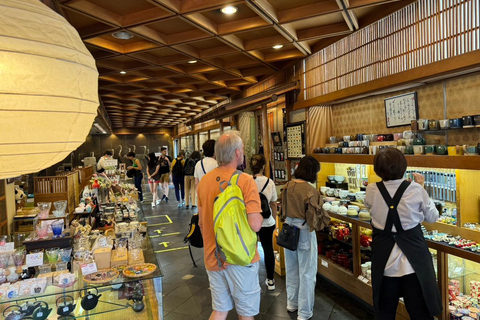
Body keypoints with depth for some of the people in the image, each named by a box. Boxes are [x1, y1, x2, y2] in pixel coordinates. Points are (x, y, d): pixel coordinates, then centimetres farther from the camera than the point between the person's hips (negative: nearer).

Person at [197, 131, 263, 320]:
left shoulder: (204, 180, 0)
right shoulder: (245, 180, -18)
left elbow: (201, 223, 9)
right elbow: (255, 225, -24)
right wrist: (260, 215, -2)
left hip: (213, 258, 6)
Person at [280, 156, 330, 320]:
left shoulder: (288, 186, -2)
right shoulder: (311, 191, -21)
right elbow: (315, 217, -17)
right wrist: (325, 218, 2)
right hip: (304, 232, -6)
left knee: (291, 268, 21)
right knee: (306, 272, 9)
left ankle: (292, 303, 39)